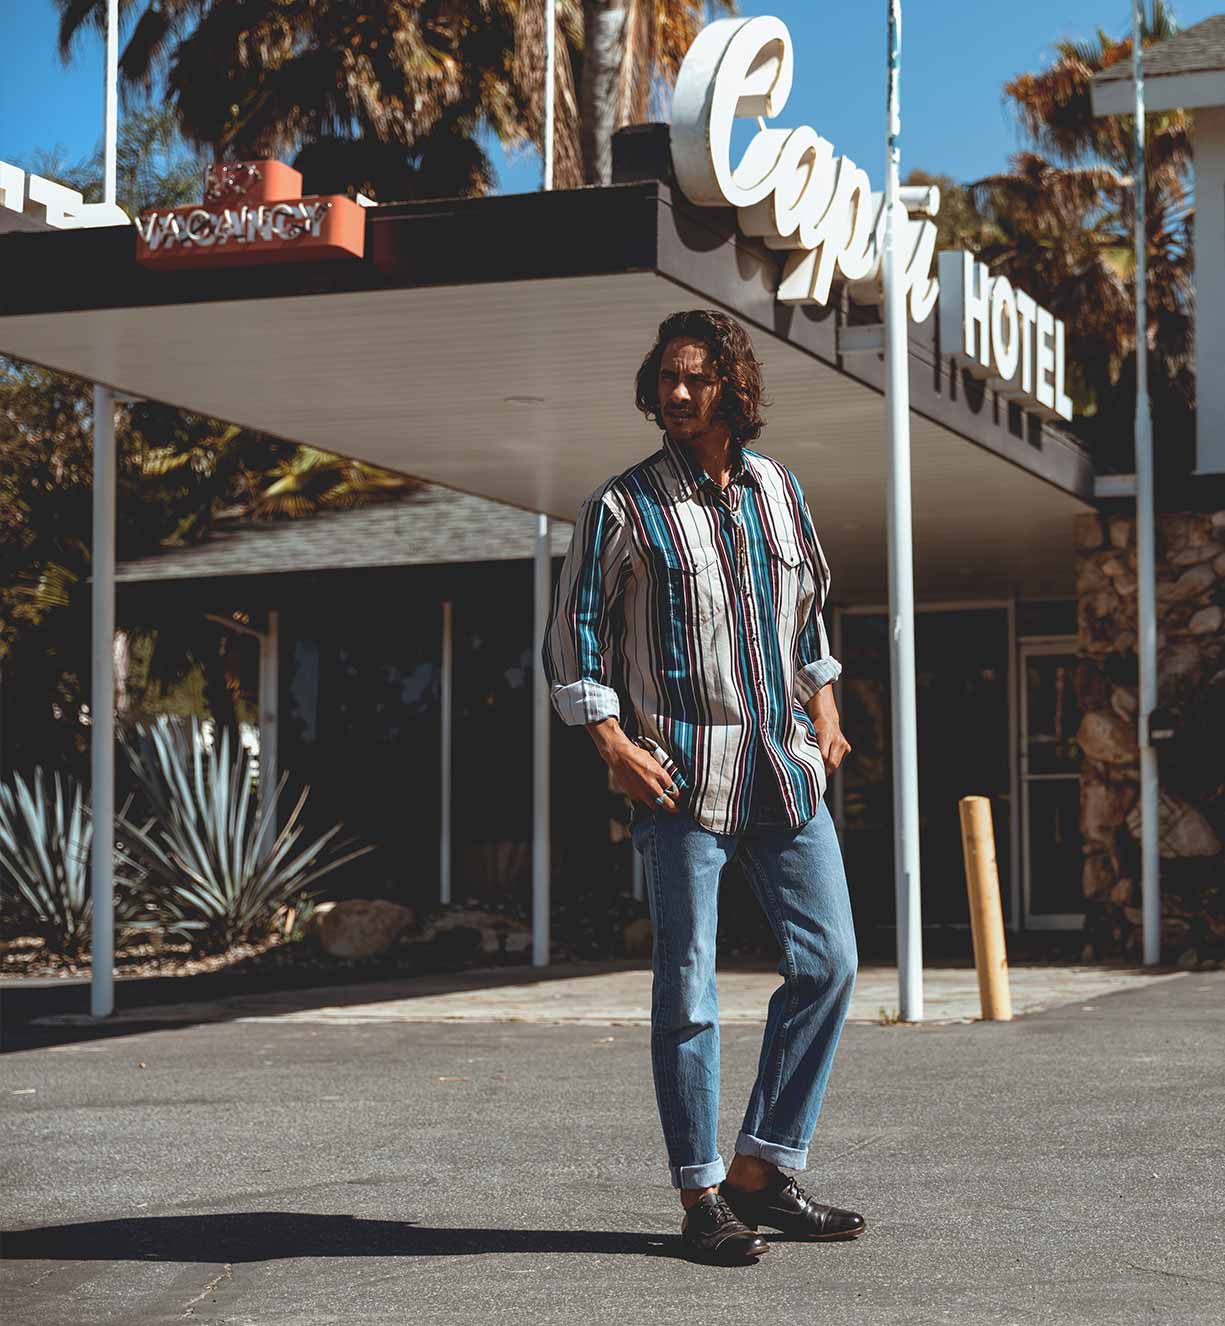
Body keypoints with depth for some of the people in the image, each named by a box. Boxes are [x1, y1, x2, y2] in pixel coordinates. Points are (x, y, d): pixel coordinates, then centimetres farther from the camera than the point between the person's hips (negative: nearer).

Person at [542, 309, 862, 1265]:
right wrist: (615, 747, -11)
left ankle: (763, 1173, 14)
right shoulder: (624, 506, -3)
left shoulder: (779, 489, 11)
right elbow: (573, 637, -2)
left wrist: (824, 712, 15)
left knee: (829, 963, 3)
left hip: (786, 770, 5)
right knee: (688, 990, -2)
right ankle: (702, 1198, 7)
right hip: (681, 777, -5)